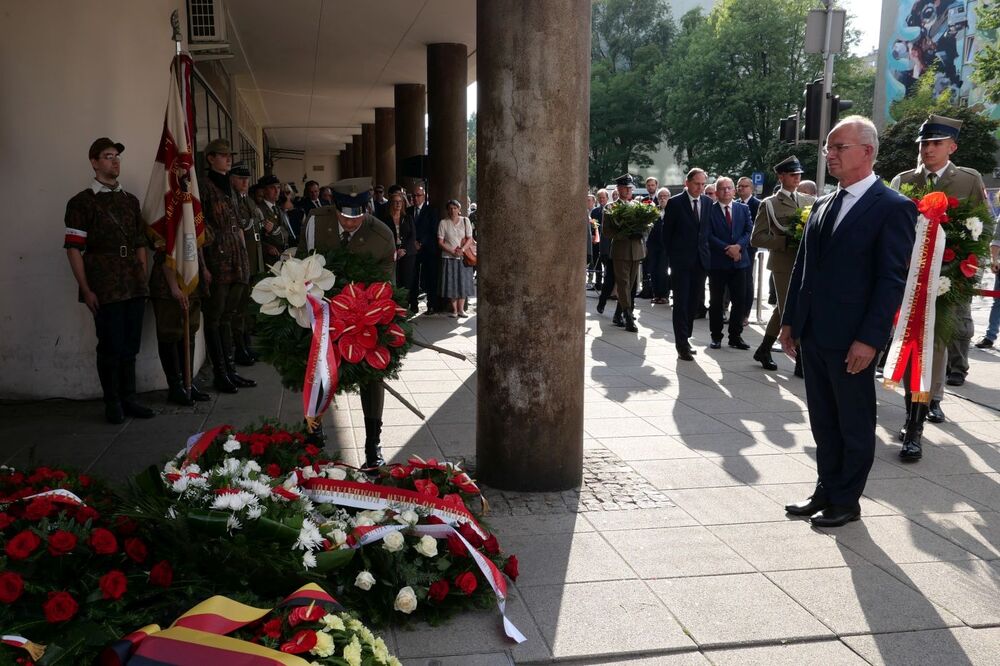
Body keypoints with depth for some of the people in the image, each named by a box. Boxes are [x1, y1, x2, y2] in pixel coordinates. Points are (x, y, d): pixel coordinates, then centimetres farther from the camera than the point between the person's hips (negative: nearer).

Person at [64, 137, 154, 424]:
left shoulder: (130, 201, 15)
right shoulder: (82, 202, -2)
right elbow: (73, 249, -6)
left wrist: (144, 279, 10)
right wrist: (86, 290, -11)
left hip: (135, 288, 5)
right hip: (105, 290, -5)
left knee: (130, 346, 10)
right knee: (111, 347, 0)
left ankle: (128, 399, 20)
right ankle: (112, 403, 13)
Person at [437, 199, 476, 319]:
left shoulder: (465, 221, 5)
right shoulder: (443, 223, 1)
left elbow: (469, 239, 2)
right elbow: (440, 242, -2)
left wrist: (462, 249, -15)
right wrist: (452, 251, -14)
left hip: (463, 257, 1)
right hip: (448, 257, -1)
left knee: (463, 283, 2)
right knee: (451, 284, -1)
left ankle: (460, 309, 10)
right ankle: (454, 310, 8)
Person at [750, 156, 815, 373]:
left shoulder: (809, 201, 13)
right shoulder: (769, 204, -1)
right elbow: (757, 238, -7)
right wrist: (787, 241, -18)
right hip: (783, 264, -5)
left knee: (782, 310, 14)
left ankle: (764, 350, 29)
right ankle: (801, 361, 4)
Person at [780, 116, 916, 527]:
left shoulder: (893, 208, -10)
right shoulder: (823, 205, 13)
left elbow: (892, 280, -14)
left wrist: (869, 339, -18)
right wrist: (790, 320, 11)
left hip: (851, 340, -7)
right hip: (812, 335, 7)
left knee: (854, 425, 9)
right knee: (823, 423, 16)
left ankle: (846, 501, 21)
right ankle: (826, 491, 29)